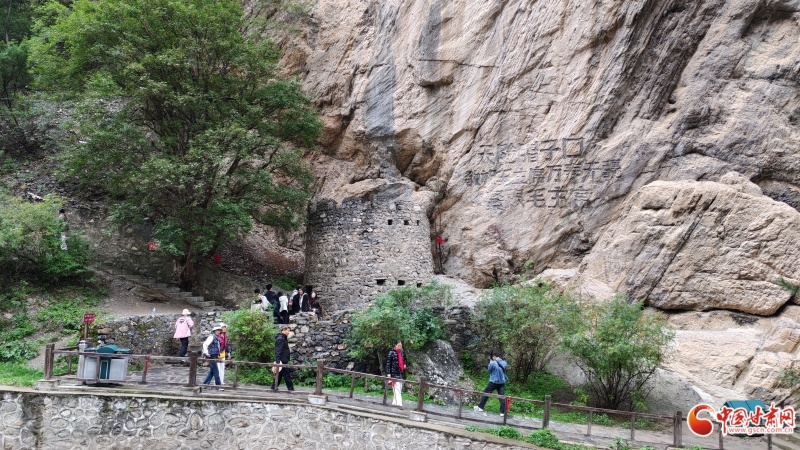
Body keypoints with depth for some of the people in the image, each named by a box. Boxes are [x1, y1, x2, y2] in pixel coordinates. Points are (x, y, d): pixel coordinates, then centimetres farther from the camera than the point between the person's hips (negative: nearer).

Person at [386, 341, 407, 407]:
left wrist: (405, 365, 9)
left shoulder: (402, 353, 11)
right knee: (397, 389, -12)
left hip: (401, 373, 7)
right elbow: (388, 363, -8)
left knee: (400, 389, 10)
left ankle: (394, 402, 20)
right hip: (394, 373, -7)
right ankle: (399, 403, -17)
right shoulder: (392, 352, -7)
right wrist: (388, 373, -14)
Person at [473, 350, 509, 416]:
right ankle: (502, 412, 0)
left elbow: (489, 370, -3)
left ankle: (480, 407, 22)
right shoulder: (504, 363, -2)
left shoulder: (493, 363, -18)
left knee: (485, 393, 13)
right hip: (502, 382, 4)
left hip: (493, 382, -4)